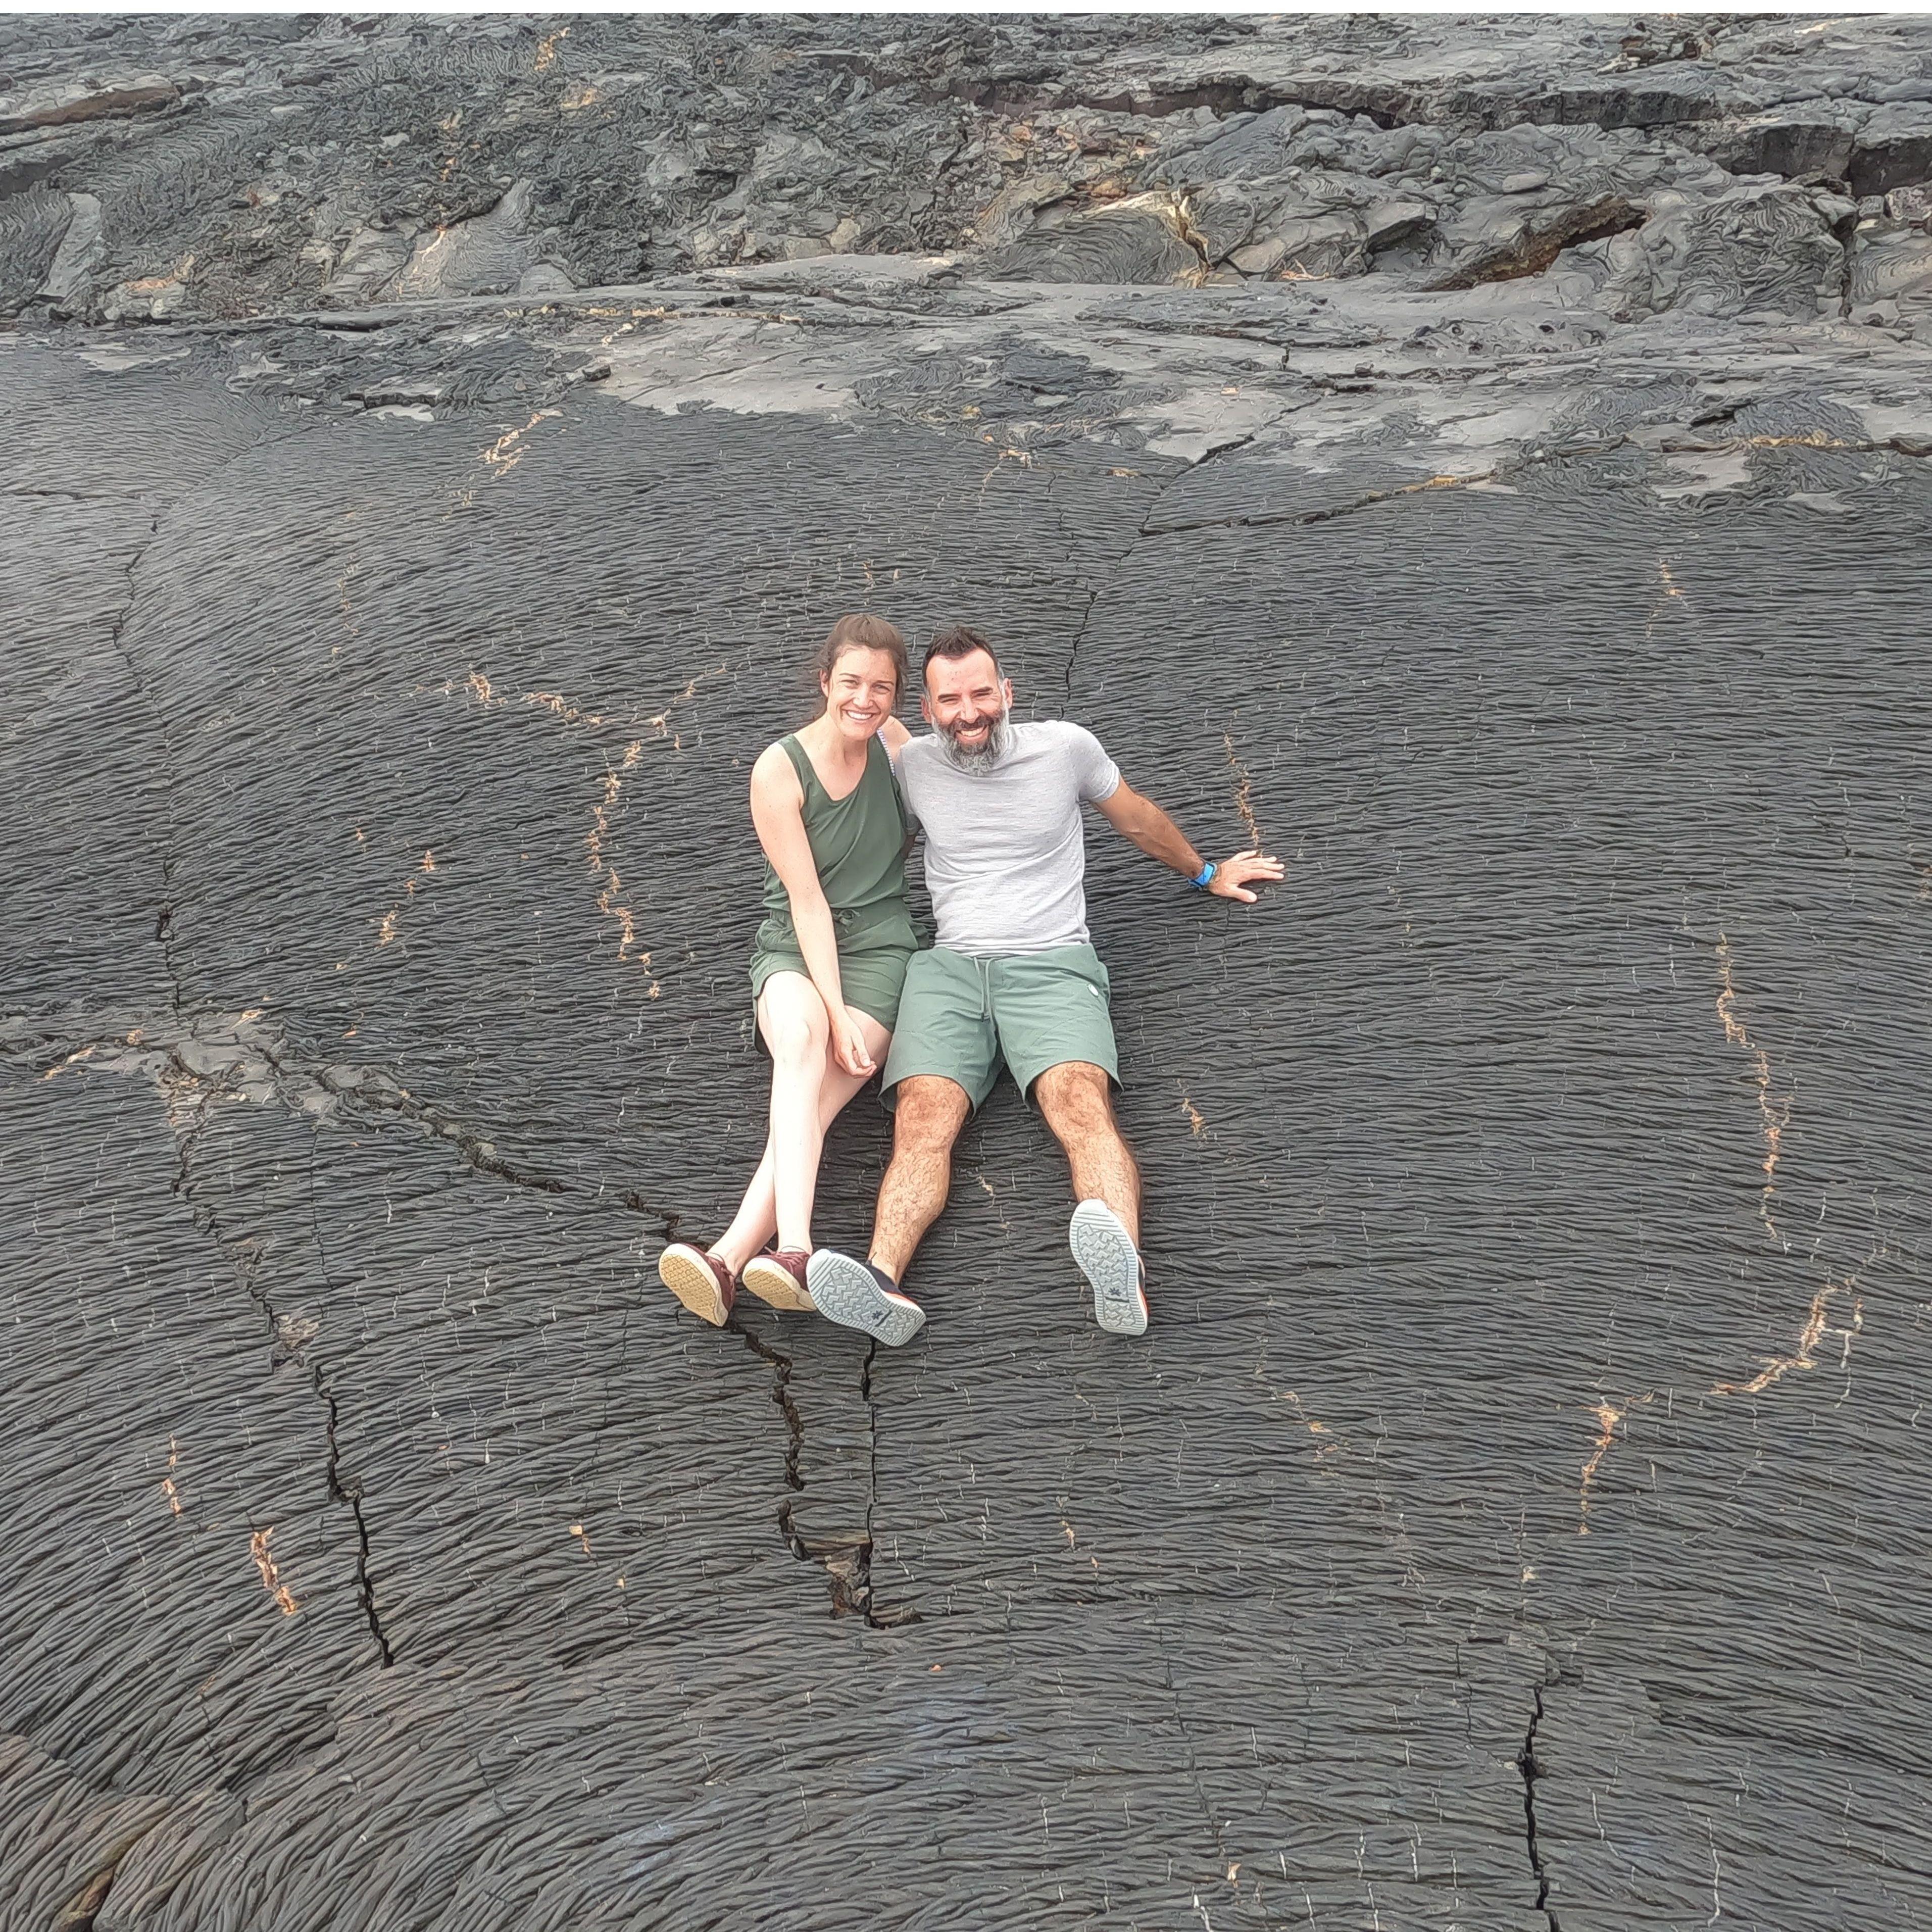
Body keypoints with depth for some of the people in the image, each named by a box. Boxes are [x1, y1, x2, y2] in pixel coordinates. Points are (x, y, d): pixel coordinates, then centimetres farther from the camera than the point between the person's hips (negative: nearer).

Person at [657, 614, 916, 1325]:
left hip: (877, 943, 2)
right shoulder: (780, 769, -7)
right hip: (794, 945, -2)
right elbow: (806, 898, -11)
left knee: (813, 1099, -25)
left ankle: (732, 1256, -43)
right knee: (802, 1039, -37)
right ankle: (794, 1252, -50)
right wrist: (833, 1011, -20)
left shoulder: (894, 741, 5)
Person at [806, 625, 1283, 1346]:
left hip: (1053, 964, -2)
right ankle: (883, 1287, -47)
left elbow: (1139, 820, 26)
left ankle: (1122, 1276, -54)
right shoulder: (913, 766, 12)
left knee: (1082, 1104, -31)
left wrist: (1205, 872, 39)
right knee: (923, 1118, -26)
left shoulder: (1066, 747, 8)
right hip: (950, 966, 2)